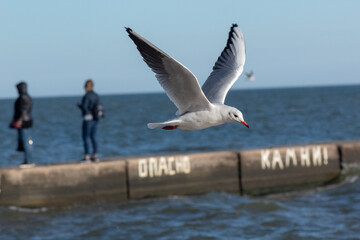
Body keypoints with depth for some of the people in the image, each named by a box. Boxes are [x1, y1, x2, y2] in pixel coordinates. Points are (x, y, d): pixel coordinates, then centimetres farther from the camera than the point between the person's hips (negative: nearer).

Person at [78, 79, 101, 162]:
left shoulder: (86, 96, -14)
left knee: (85, 138, -3)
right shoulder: (96, 95, 8)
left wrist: (79, 105, 2)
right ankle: (95, 156, 14)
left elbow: (84, 108, -20)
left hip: (88, 119, -7)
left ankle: (87, 157, -7)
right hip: (95, 119, 7)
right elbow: (98, 107, 12)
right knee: (93, 137, 13)